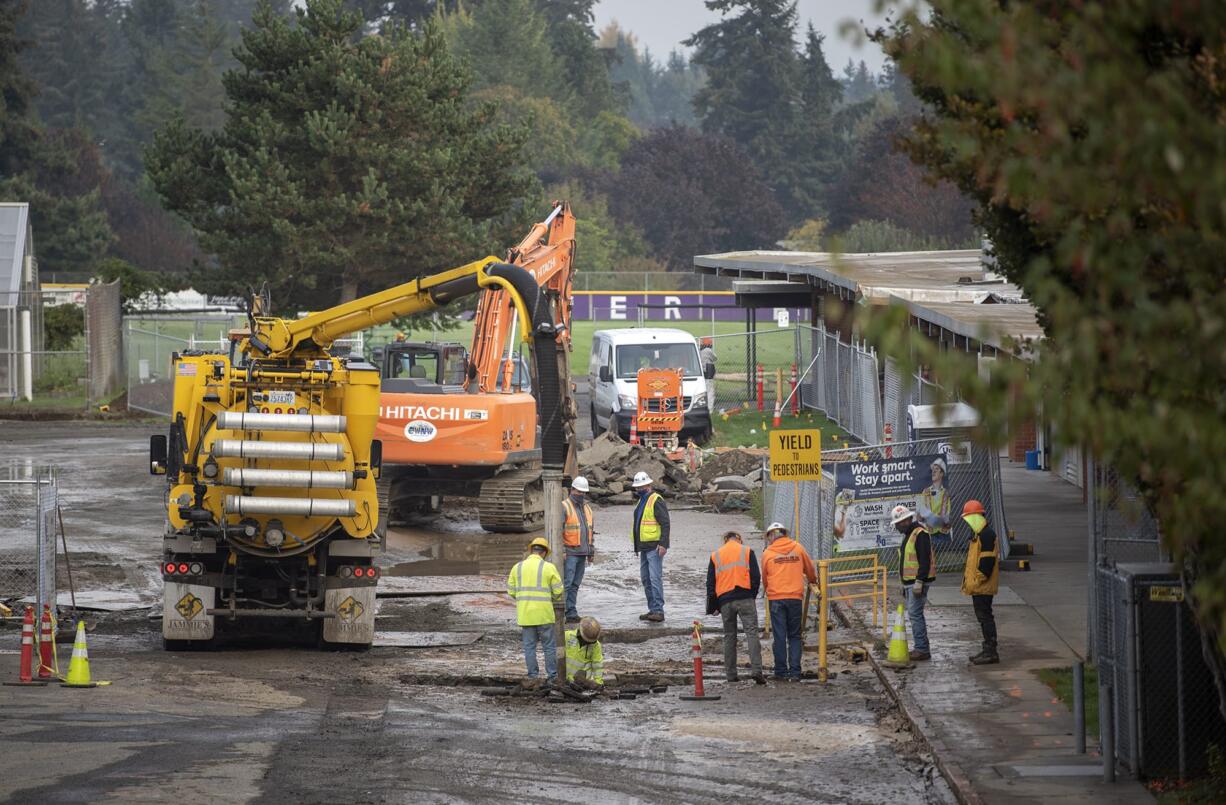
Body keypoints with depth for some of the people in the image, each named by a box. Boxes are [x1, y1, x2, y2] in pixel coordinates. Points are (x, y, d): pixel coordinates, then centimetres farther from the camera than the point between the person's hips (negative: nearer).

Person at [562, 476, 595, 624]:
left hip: (582, 553, 7)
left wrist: (591, 551, 18)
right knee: (566, 583, -10)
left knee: (575, 584, 7)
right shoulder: (564, 507, -6)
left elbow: (590, 531, 22)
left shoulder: (586, 508, 17)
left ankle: (571, 613, 8)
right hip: (569, 553, -7)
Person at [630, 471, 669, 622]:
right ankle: (652, 610, 18)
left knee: (655, 578, -12)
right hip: (644, 547, 10)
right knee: (646, 579, 12)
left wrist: (663, 544, -23)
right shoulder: (642, 501, 19)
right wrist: (637, 547, 24)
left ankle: (659, 611, -12)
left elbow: (665, 523, -17)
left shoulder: (656, 500, -11)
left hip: (654, 547, -10)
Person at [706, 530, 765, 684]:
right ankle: (756, 670, -21)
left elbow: (710, 583, 12)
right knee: (751, 632, -7)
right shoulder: (747, 552, 7)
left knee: (729, 636, 11)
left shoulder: (715, 556, 14)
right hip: (745, 599, -2)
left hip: (725, 601, 2)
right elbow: (756, 577, 2)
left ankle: (730, 673, 11)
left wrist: (713, 606, 16)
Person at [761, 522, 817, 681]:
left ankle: (781, 672, 5)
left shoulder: (767, 553, 1)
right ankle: (795, 672, 0)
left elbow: (764, 578, 11)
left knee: (779, 636, 3)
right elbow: (810, 569, 17)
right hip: (795, 597, 1)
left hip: (776, 598, -1)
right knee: (795, 636, 7)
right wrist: (813, 580, 39)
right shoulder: (798, 548, 6)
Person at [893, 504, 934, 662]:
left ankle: (922, 650, -11)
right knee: (915, 615, 12)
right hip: (910, 582, 10)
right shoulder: (908, 535, 19)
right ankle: (920, 648, 16)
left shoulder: (920, 535, -14)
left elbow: (924, 560, -22)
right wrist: (905, 586, 26)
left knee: (915, 614, -12)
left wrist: (919, 582, -25)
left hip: (918, 582, -10)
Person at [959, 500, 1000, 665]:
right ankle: (988, 651, 19)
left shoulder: (987, 535, -16)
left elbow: (987, 561, -21)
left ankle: (991, 652, -8)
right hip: (977, 586, 11)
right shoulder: (977, 534, 18)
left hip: (983, 587, -11)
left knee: (985, 616, -9)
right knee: (983, 617, 14)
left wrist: (976, 581, -20)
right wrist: (970, 581, 19)